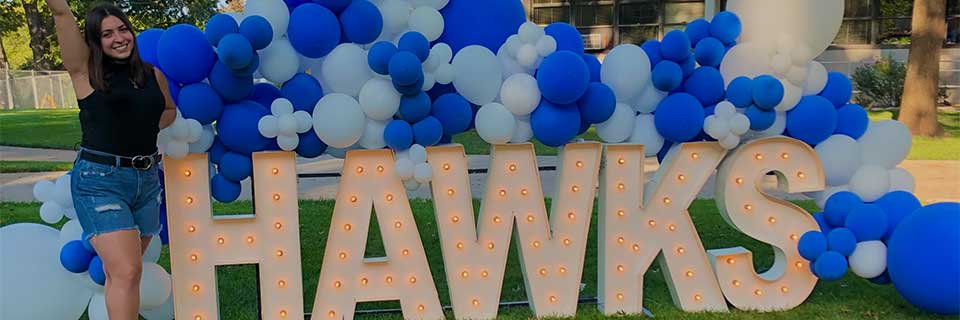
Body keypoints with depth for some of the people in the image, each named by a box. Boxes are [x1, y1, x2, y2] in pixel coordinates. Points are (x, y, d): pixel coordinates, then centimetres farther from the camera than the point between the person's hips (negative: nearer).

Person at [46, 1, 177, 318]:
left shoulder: (153, 75, 8)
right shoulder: (85, 70, -3)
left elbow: (170, 110, 26)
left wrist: (146, 129, 7)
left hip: (147, 179, 5)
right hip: (100, 180, -5)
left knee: (123, 269, 17)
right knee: (127, 271, -16)